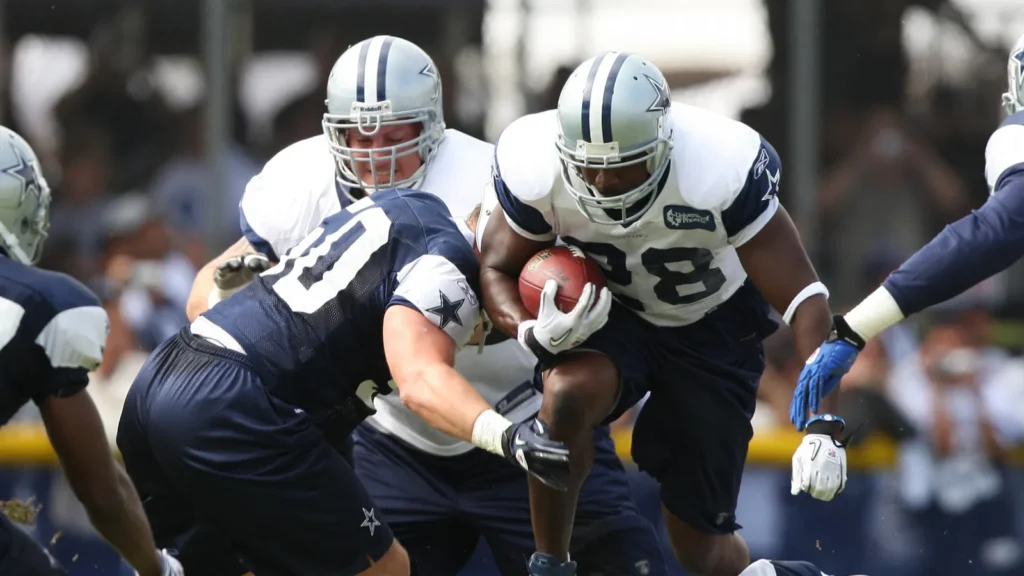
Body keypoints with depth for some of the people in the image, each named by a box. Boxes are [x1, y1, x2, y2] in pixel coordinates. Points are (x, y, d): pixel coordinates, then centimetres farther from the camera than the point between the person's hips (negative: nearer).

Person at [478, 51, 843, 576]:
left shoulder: (720, 173, -35)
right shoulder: (536, 169, -27)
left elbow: (803, 298, -29)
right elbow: (497, 269, -10)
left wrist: (822, 424, -37)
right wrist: (534, 333, -33)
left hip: (712, 330, -1)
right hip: (609, 315, 1)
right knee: (567, 394, -34)